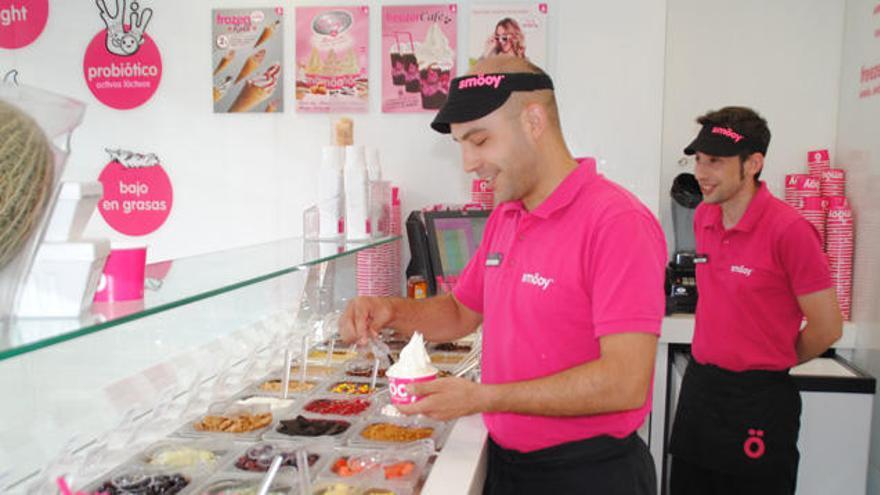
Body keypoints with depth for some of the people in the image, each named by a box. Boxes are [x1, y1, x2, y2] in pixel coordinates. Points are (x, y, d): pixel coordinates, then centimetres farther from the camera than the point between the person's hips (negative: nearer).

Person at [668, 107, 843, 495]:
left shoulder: (789, 230, -17)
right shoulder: (703, 217, 3)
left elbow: (826, 328, -11)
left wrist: (773, 362, 3)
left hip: (758, 401, -6)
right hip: (698, 385, 7)